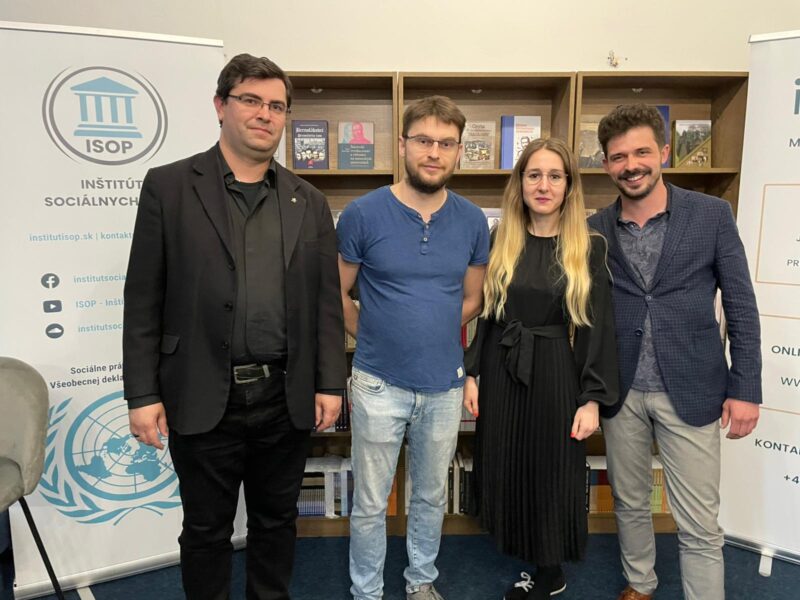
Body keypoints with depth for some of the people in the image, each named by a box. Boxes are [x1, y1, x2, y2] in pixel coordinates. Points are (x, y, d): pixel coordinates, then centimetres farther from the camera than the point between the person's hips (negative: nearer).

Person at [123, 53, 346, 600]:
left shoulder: (309, 202, 6)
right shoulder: (168, 187, -2)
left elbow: (326, 301, 5)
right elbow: (144, 300, -3)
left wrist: (330, 383, 1)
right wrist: (143, 394, -6)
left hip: (286, 398, 3)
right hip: (203, 398, -2)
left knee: (277, 521, 19)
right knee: (206, 530, 15)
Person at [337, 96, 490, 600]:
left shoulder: (473, 221, -2)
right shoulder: (363, 214, -11)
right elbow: (337, 294, 0)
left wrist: (431, 337, 7)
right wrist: (378, 338, 3)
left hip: (445, 383, 3)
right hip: (380, 383, -2)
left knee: (432, 496, 20)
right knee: (371, 503, 12)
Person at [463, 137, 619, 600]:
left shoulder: (590, 248, -5)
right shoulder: (500, 242, 3)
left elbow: (599, 327, -6)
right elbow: (485, 314, 6)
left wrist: (593, 399, -9)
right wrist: (472, 374, 2)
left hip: (556, 374, -3)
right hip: (502, 372, 3)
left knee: (553, 473, 10)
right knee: (507, 470, 12)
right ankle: (533, 561, 34)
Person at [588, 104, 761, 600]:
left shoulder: (712, 214, -4)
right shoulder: (596, 229, 0)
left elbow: (742, 306, -2)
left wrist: (746, 389, -4)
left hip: (690, 390, -2)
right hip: (621, 391, 3)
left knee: (700, 527, 4)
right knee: (630, 503, 19)